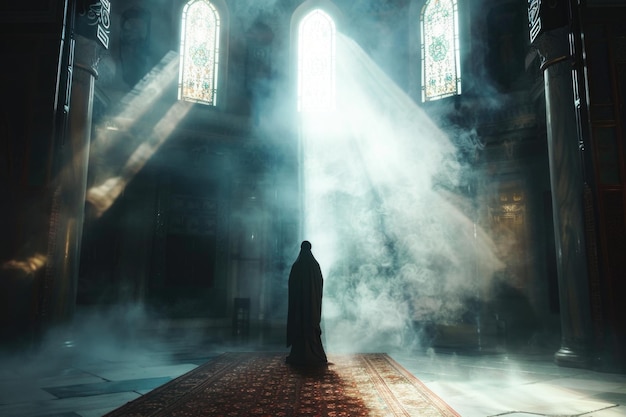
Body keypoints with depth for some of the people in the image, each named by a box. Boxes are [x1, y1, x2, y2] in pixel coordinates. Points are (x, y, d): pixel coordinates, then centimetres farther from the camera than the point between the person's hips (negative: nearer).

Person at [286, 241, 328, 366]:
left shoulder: (296, 266, -7)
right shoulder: (315, 265, -1)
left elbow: (291, 284, -4)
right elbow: (321, 282, 4)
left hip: (299, 300, -2)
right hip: (313, 300, 2)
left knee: (299, 327, 4)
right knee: (313, 326, 8)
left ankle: (298, 355, 5)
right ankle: (314, 355, 9)